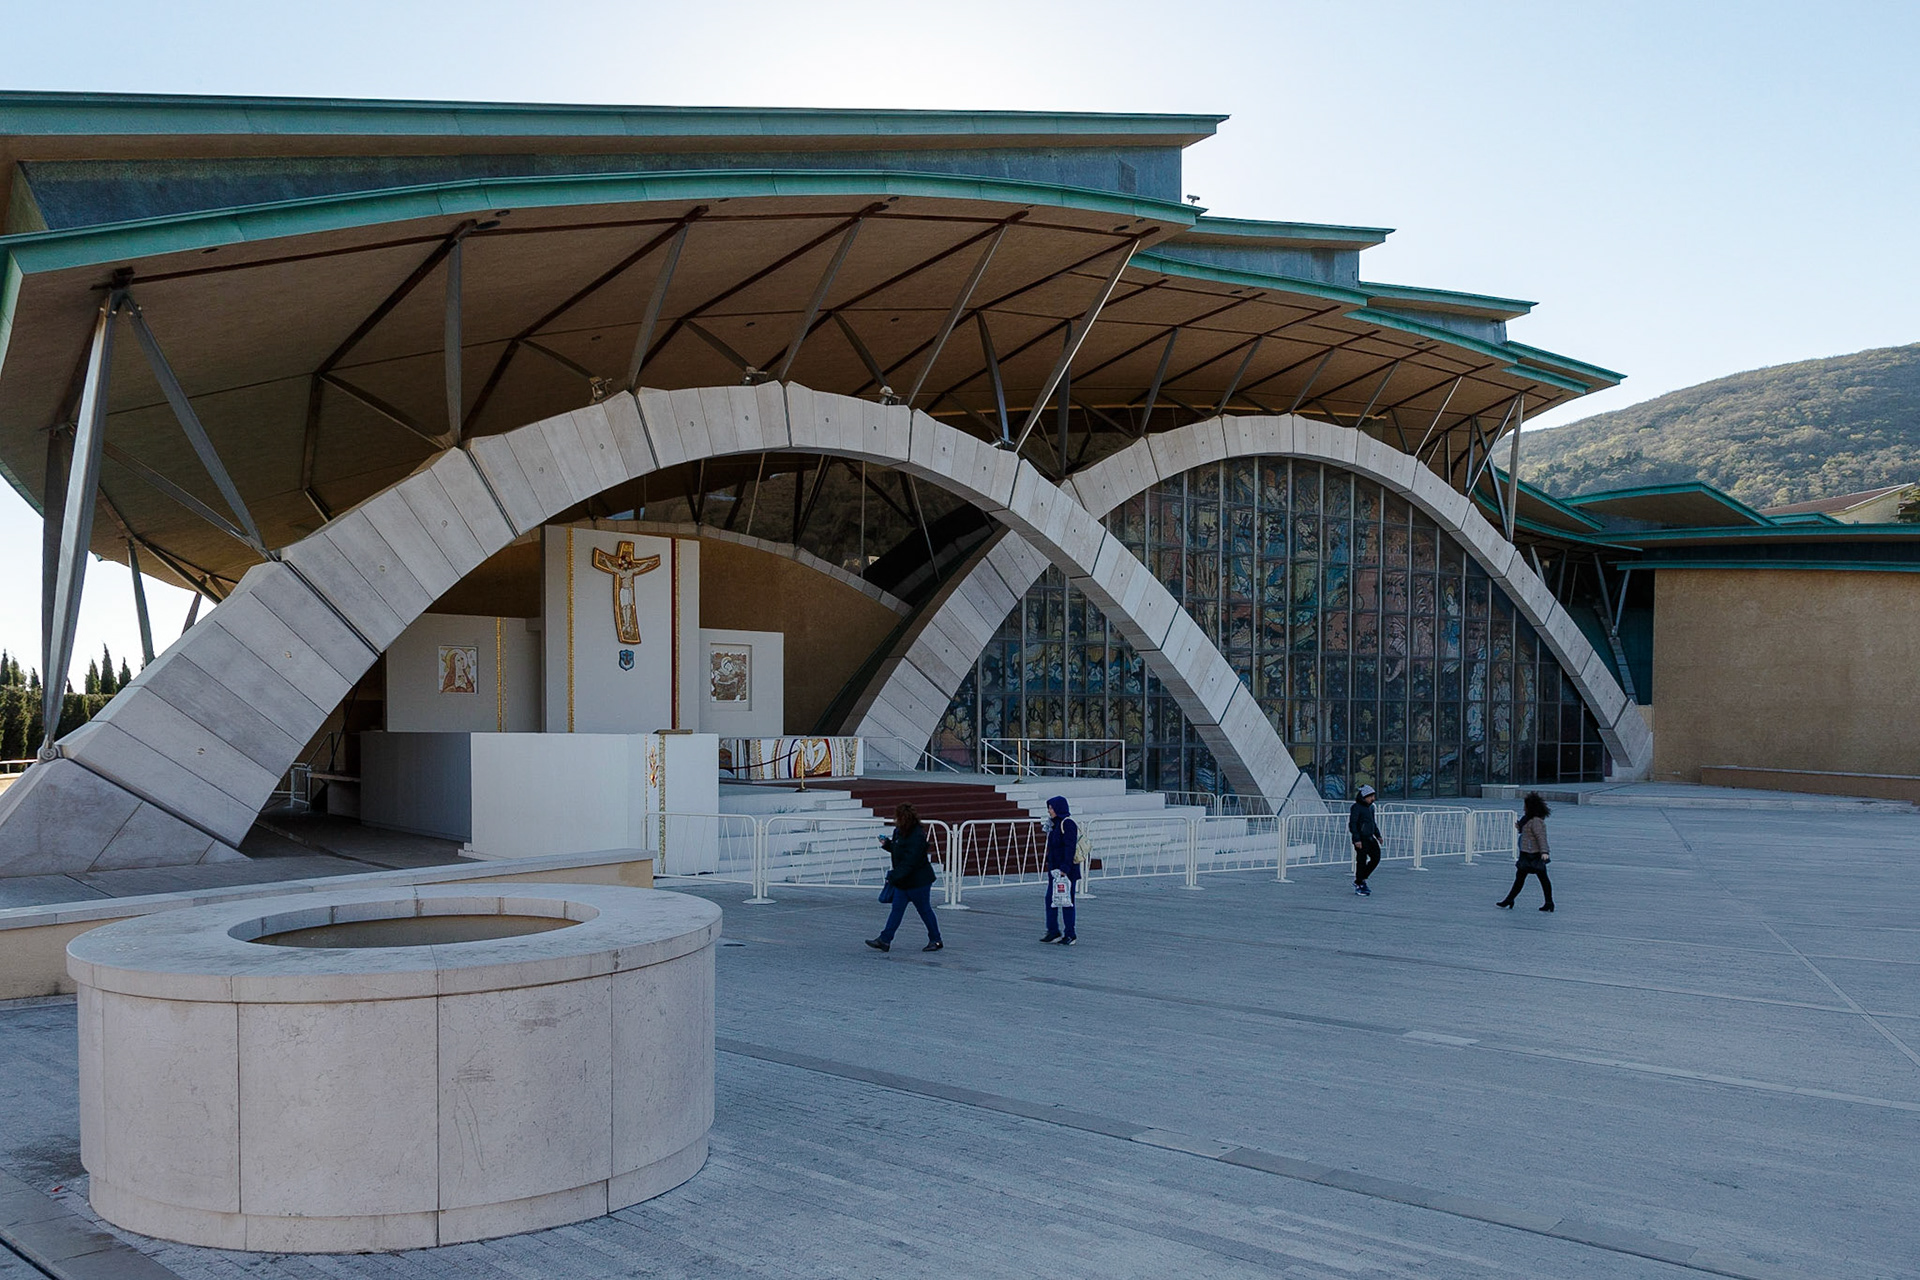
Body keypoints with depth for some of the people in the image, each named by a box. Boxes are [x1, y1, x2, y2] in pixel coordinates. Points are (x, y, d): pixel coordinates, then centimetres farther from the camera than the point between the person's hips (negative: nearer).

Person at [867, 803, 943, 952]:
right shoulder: (899, 832, 5)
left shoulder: (916, 837, -24)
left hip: (918, 881, -9)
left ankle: (935, 940, 19)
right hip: (903, 881, 9)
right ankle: (884, 940, 4)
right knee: (897, 909, 6)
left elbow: (909, 863, -29)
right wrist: (886, 843, 6)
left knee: (924, 910, 4)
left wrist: (893, 876, -29)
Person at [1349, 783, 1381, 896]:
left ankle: (1360, 880, 20)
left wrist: (1378, 835, 21)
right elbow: (1352, 824, -17)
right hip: (1361, 839, -8)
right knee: (1361, 861, -3)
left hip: (1370, 838, 8)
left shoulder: (1370, 807, 13)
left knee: (1376, 858, 6)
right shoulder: (1356, 807, -13)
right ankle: (1358, 886, 9)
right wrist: (1356, 839, -22)